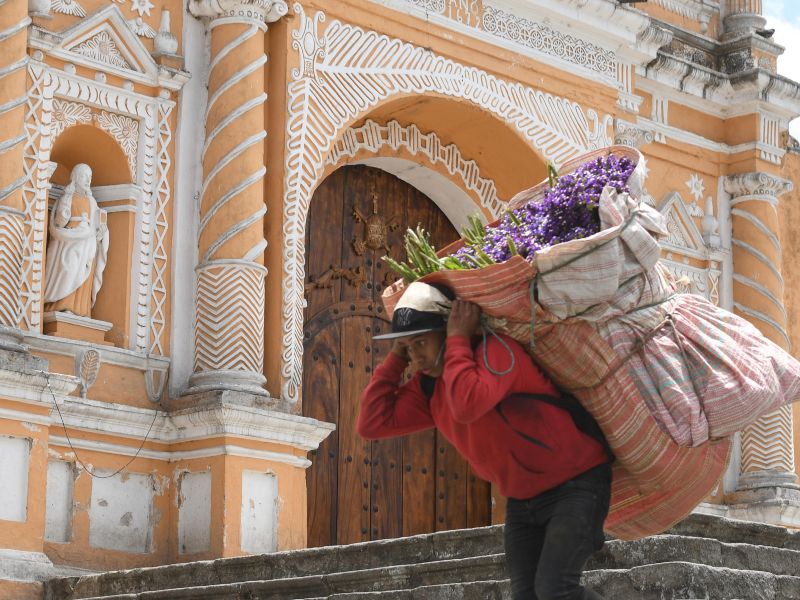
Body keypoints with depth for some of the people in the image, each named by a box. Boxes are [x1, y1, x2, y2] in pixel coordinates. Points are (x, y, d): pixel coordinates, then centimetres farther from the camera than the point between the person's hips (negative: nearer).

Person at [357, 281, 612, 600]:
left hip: (577, 481, -8)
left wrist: (458, 339, -31)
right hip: (524, 498, 8)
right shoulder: (429, 385, 0)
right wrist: (396, 357, -6)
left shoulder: (496, 350, -24)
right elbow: (372, 424, -6)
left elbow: (468, 406, -43)